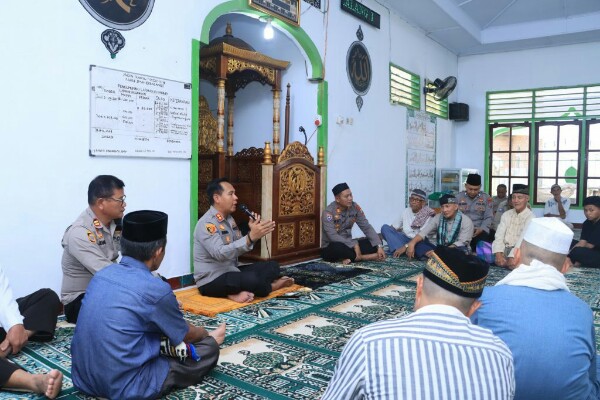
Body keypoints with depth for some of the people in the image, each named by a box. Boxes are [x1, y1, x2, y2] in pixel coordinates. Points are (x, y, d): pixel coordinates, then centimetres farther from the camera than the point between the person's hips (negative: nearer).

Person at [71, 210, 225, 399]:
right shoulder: (156, 289, -18)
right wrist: (204, 333, 26)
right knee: (208, 349, 9)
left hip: (84, 379, 7)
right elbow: (186, 335, 2)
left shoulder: (102, 274, 2)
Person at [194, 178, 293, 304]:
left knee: (272, 266, 2)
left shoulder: (229, 219, 10)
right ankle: (271, 286, -3)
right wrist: (251, 236, -41)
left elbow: (240, 246, 8)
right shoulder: (206, 223, -20)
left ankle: (240, 292, -14)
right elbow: (220, 253, -33)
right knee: (252, 279, -33)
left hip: (231, 272, 9)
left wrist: (254, 234, -12)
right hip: (211, 281, -9)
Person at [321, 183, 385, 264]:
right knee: (338, 247, -40)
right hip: (331, 248, -5)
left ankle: (350, 257, -22)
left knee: (377, 242, -9)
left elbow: (367, 227, -6)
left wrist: (379, 246, -18)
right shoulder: (328, 212, -20)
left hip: (348, 244, 6)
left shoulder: (355, 207, -3)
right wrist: (354, 244, -31)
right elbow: (333, 236, -29)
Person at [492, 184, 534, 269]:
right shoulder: (506, 214, 10)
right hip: (504, 250, 5)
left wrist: (512, 257, -32)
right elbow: (499, 236, -1)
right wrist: (498, 254, -19)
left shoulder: (530, 217, -5)